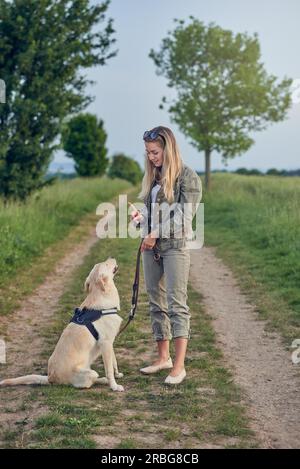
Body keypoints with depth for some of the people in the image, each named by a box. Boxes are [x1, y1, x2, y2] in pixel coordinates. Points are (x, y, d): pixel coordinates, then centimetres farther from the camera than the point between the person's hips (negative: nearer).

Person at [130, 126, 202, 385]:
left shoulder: (187, 176, -8)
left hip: (175, 246, -7)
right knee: (156, 303, 11)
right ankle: (164, 358, 22)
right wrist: (141, 216, 0)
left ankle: (179, 366, -10)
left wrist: (156, 233, -17)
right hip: (151, 247, 8)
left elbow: (184, 216, -14)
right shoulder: (152, 176, 14)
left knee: (177, 303, -9)